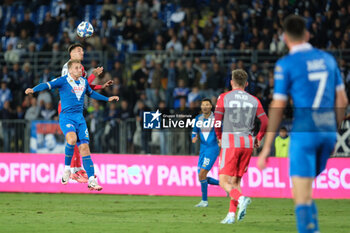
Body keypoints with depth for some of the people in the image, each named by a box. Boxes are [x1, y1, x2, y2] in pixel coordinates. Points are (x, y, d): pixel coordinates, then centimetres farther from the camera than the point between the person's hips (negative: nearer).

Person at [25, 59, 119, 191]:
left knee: (84, 146, -4)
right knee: (72, 138, -32)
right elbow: (48, 85, -15)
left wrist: (107, 99, 41)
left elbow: (91, 93, 34)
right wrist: (33, 90, -33)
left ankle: (92, 181, -4)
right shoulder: (63, 81, -4)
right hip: (66, 117, -5)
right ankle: (66, 168, -10)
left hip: (80, 118, 5)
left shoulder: (84, 82, 14)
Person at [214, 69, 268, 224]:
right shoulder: (254, 100, 8)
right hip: (248, 143, 4)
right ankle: (231, 214, 6)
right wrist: (259, 138, 18)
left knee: (224, 181, -3)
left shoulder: (224, 97, 0)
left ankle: (240, 199, -29)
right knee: (236, 181, 13)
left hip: (230, 142, -4)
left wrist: (219, 138, 12)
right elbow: (265, 122, 3)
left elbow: (217, 121, -4)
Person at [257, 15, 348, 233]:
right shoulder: (328, 59, 12)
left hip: (304, 131, -6)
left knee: (302, 197, -6)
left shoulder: (285, 64, -5)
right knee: (305, 193, 22)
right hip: (328, 129, 6)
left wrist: (267, 148, -3)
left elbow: (278, 107, -8)